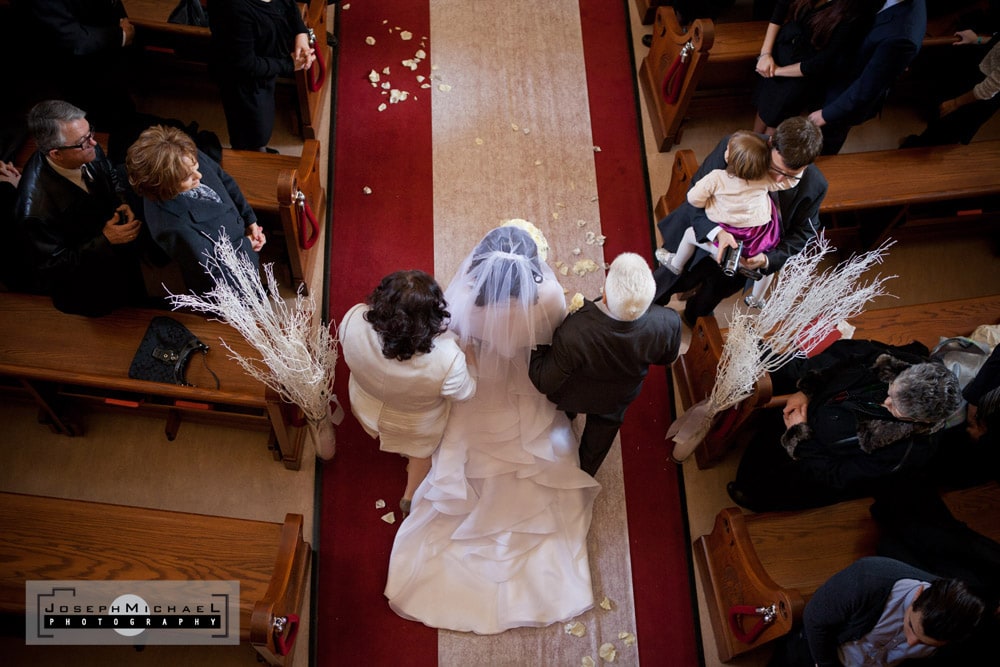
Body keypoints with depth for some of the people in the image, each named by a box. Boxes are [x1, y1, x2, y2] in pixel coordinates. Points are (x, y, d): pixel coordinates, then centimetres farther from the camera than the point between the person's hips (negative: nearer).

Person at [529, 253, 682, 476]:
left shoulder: (573, 333, -48)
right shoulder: (669, 323, -38)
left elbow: (544, 383, -29)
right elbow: (668, 359, -12)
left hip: (572, 396, -3)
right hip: (617, 400, 3)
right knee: (600, 432, 36)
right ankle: (585, 473, 64)